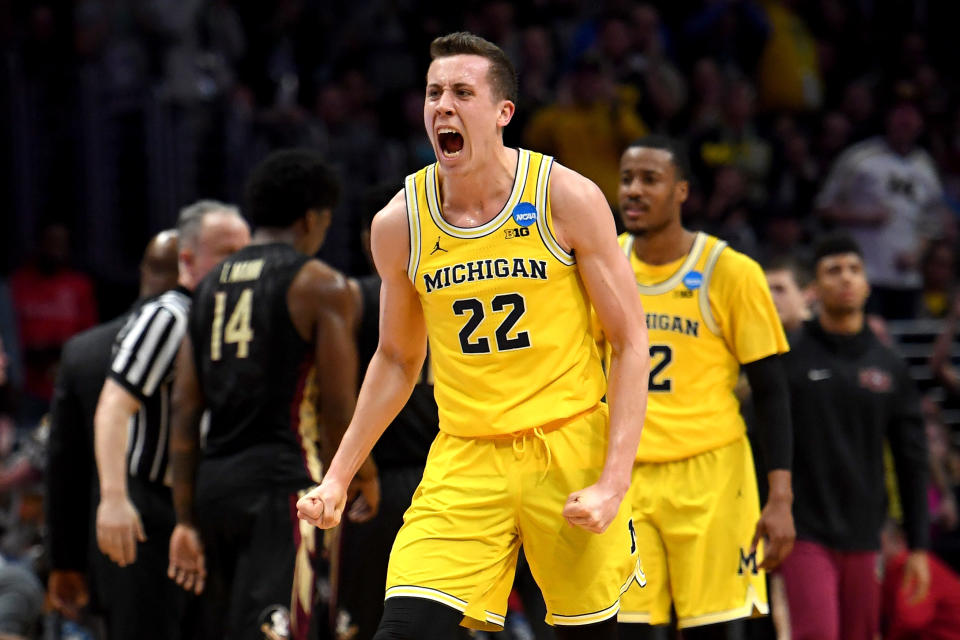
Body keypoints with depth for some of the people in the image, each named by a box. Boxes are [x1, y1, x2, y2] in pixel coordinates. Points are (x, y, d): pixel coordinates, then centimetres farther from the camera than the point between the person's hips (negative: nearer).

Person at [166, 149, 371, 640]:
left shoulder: (211, 285, 16)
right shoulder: (320, 285, -3)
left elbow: (184, 413, 11)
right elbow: (337, 413, -7)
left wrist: (186, 520, 12)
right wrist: (366, 478, 11)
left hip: (213, 483, 7)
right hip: (281, 479, -7)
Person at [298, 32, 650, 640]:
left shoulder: (567, 197, -8)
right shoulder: (399, 224, 0)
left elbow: (631, 343, -4)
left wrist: (614, 482, -13)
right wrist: (338, 477, 10)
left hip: (570, 448, -1)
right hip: (464, 459, 1)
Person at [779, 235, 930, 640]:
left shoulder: (889, 367, 10)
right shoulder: (789, 359, 1)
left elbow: (912, 462, 12)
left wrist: (918, 546, 7)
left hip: (863, 536, 4)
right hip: (806, 533, -3)